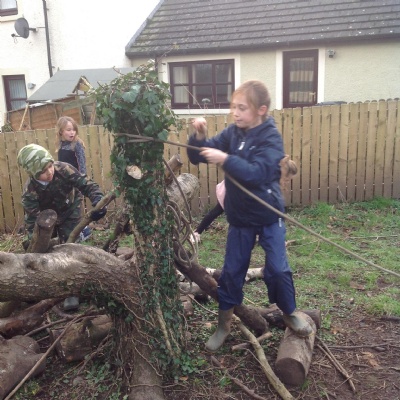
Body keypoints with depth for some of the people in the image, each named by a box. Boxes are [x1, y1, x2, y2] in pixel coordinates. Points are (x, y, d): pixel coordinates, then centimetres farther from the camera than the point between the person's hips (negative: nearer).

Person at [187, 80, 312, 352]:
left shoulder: (271, 137, -17)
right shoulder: (231, 133, -2)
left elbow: (257, 173, -31)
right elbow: (197, 157, -2)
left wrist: (225, 159, -38)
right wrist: (199, 137, -21)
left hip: (269, 216, -4)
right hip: (239, 217, 4)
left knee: (277, 269, 2)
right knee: (232, 270, 9)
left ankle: (290, 313, 29)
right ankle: (224, 322, 26)